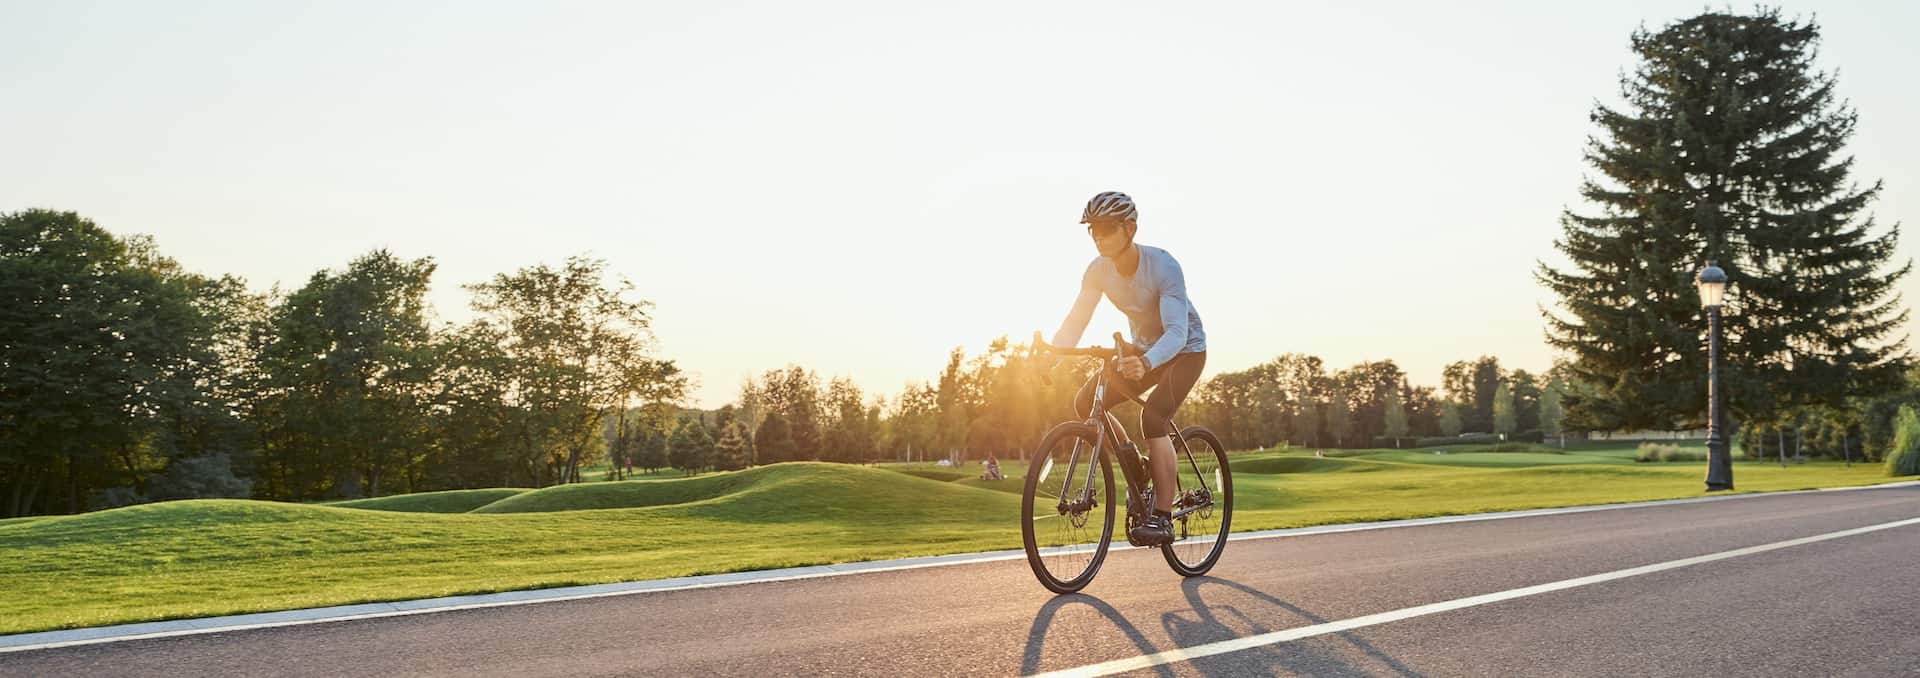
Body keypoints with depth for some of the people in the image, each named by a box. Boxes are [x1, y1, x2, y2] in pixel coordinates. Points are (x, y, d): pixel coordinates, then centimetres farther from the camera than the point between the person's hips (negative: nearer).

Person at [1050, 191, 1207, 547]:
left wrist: (1146, 363, -58)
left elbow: (1176, 332, -39)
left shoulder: (1163, 266, -31)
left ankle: (1162, 517, -23)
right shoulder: (1098, 270, -14)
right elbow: (1076, 320, -13)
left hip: (1184, 350, -6)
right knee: (1085, 403, -11)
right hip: (1144, 349, 6)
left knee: (1153, 415, -29)